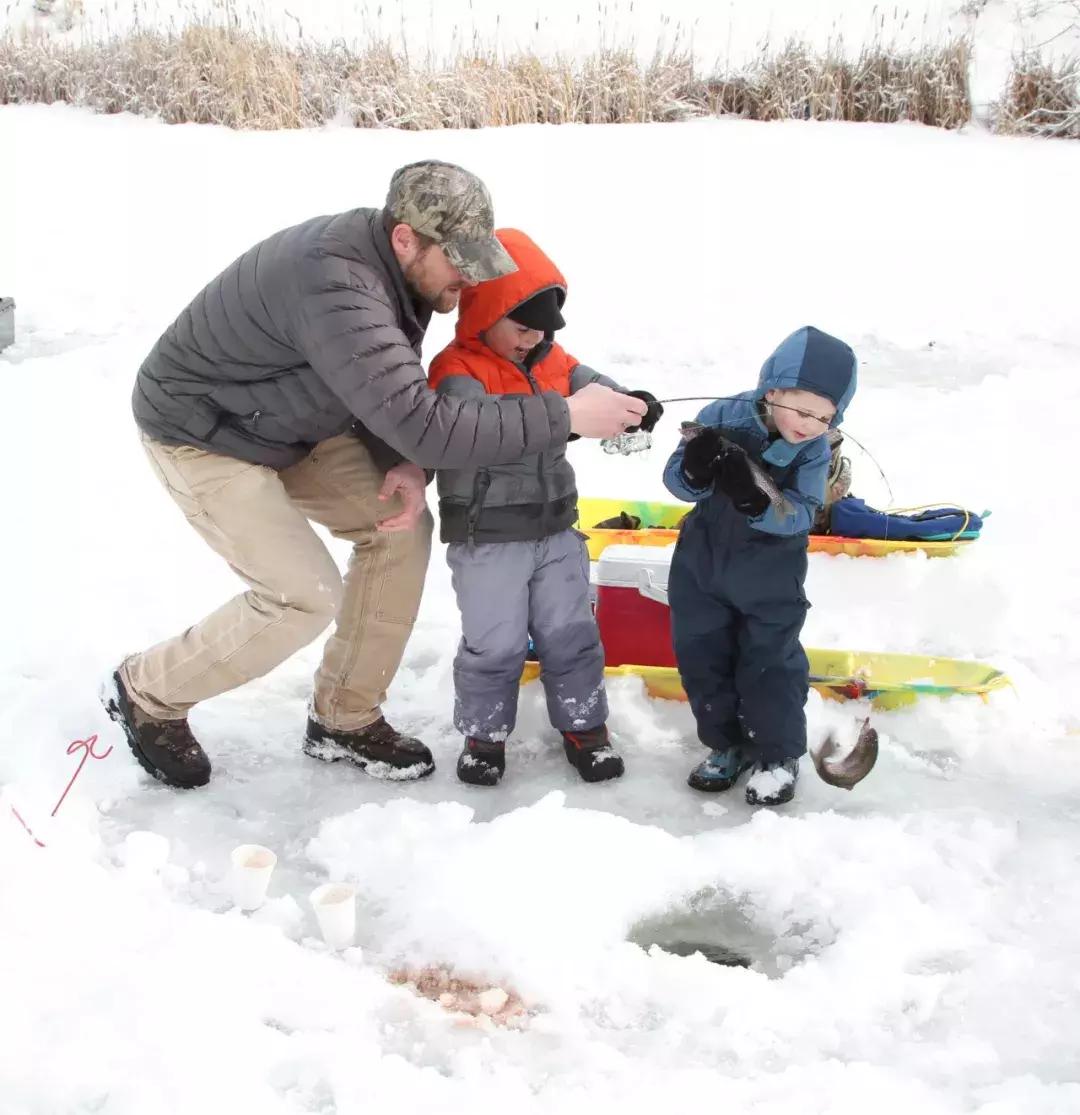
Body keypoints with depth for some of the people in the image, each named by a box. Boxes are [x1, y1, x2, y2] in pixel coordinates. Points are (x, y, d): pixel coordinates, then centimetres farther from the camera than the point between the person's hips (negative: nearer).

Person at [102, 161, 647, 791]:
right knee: (306, 596, -14)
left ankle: (346, 721, 13)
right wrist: (565, 417, -38)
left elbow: (392, 397, 3)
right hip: (201, 433, -9)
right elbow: (423, 424, -42)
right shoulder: (333, 284, -37)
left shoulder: (396, 267, -8)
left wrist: (407, 467, -17)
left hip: (289, 424, 9)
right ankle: (148, 694, 12)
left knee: (398, 525, 0)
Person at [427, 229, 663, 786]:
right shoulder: (458, 369, -16)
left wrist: (631, 402, -21)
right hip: (486, 538, -6)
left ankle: (584, 727, 29)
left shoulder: (551, 360, 8)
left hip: (556, 530, 6)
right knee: (493, 644, 5)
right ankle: (483, 734, 25)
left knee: (570, 634, 14)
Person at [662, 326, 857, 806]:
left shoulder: (815, 451, -14)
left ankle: (777, 754, 22)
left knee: (770, 662, 5)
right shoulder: (722, 417, -16)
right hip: (702, 560, 2)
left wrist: (756, 501, -42)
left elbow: (800, 515, -23)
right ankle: (727, 744, 28)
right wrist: (694, 470, -37)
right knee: (702, 656, 10)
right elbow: (676, 480, -13)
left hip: (771, 578, -2)